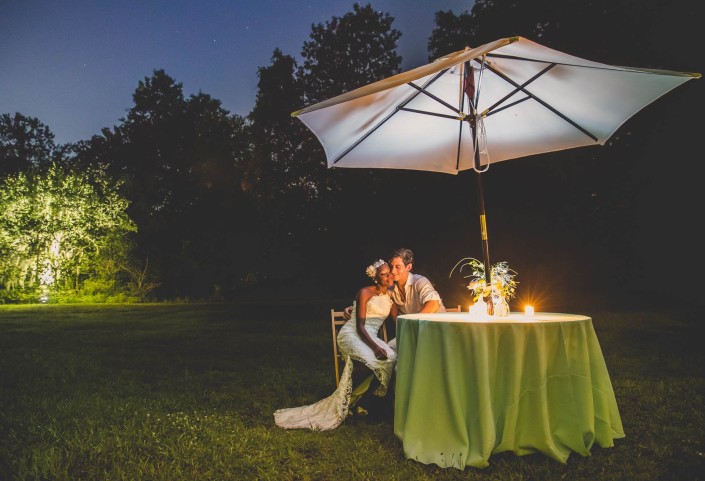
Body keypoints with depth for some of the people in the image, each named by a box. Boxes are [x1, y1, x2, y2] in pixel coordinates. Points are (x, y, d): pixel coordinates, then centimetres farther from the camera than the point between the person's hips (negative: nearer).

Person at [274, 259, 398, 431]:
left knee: (390, 357, -28)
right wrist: (375, 347, -27)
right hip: (352, 334, -6)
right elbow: (360, 326, -14)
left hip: (372, 337, 6)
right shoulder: (365, 293, -7)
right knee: (369, 358, -38)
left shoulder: (390, 297, 13)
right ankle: (347, 400, -21)